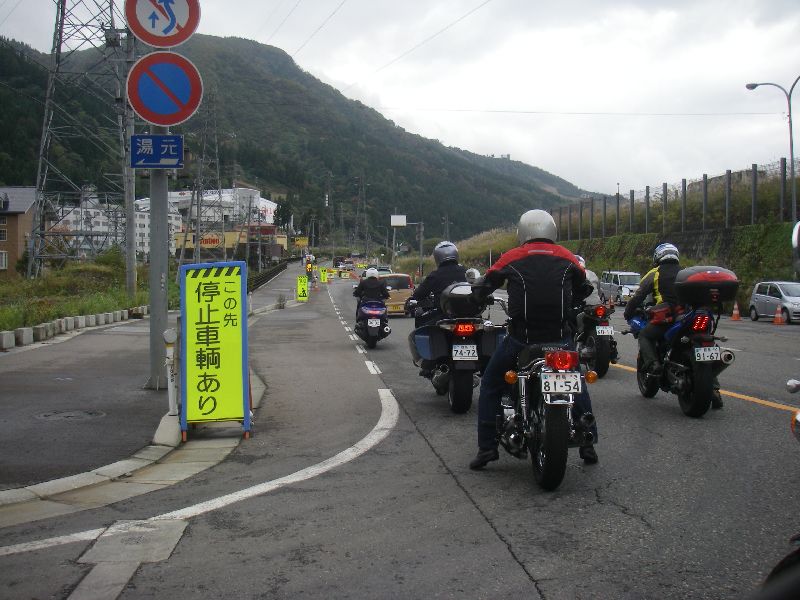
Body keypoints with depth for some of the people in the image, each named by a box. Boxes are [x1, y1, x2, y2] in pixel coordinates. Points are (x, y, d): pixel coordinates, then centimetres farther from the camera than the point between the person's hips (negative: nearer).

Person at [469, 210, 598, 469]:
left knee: (491, 385, 15)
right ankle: (588, 445, 24)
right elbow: (584, 288, 20)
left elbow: (483, 288, 9)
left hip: (521, 338, -2)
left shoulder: (512, 258, 2)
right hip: (561, 337, 2)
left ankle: (486, 448, 9)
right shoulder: (567, 257, 7)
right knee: (577, 385, 25)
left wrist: (478, 295, 31)